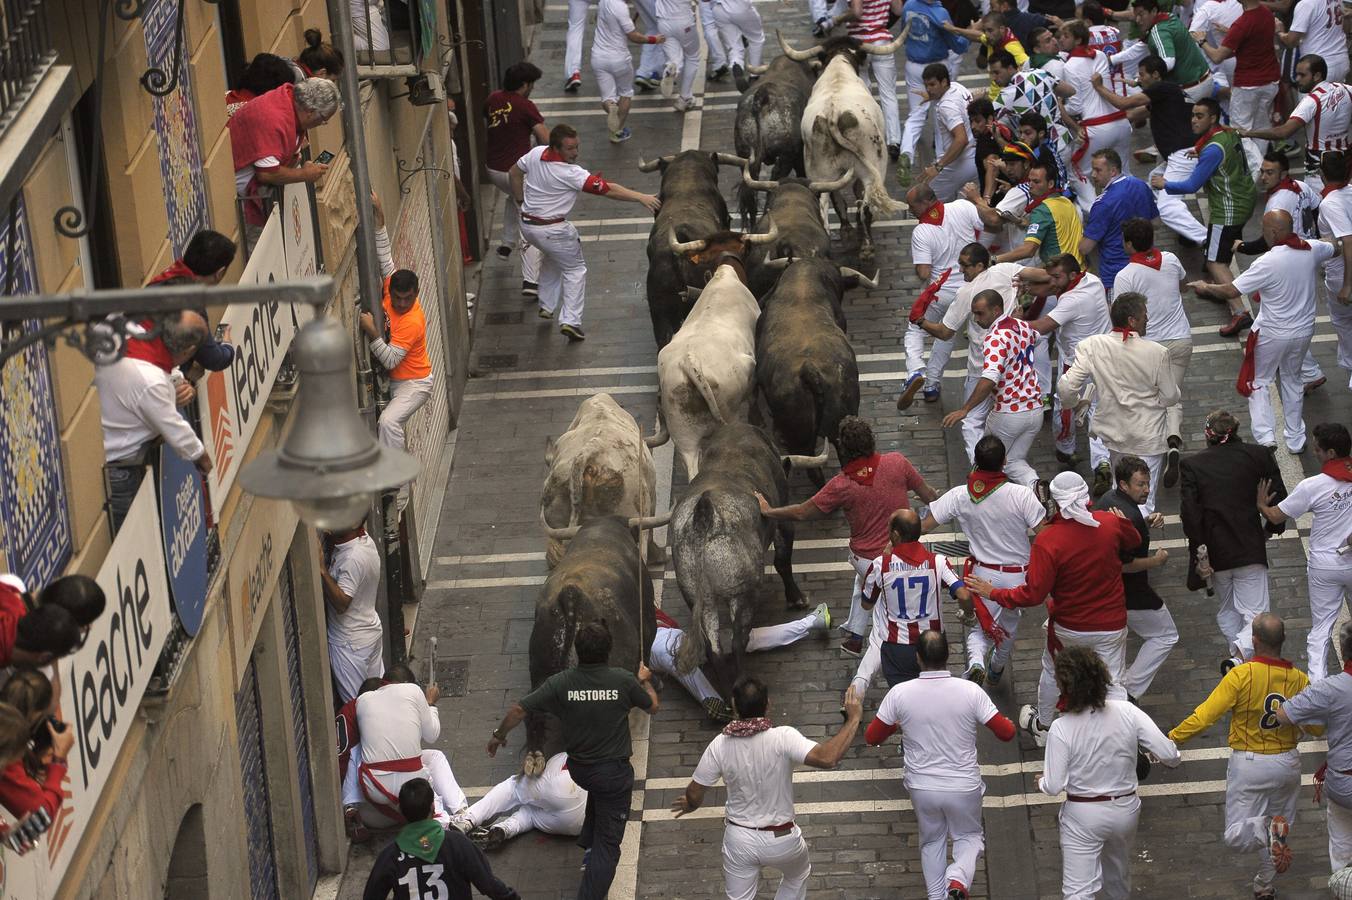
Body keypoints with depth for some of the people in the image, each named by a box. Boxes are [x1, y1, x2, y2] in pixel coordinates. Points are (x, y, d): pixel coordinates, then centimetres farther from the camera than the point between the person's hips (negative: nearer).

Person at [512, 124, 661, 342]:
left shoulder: (536, 154, -6)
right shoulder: (571, 173, -26)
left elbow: (515, 171, 13)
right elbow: (608, 190, -27)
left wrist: (522, 201, 20)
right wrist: (641, 198, -27)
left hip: (527, 224, 7)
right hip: (552, 230, -7)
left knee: (552, 257, 33)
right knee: (575, 269, 9)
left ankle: (546, 306, 38)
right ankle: (570, 321, -3)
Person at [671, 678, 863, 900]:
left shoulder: (719, 745, -15)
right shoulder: (783, 738, -26)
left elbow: (694, 794, -6)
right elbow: (827, 758, -39)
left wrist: (691, 804, 18)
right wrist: (853, 719, -30)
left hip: (738, 839, 2)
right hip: (781, 840, -2)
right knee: (798, 876, 32)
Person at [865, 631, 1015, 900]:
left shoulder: (900, 694, -14)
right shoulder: (970, 691, -17)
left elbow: (871, 738, -4)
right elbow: (1006, 732, -12)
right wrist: (1010, 723, 12)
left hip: (922, 787, 1)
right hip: (963, 786, -1)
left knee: (932, 840, 26)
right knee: (969, 836, 22)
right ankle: (958, 878, -6)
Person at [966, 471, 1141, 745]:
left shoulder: (1048, 540, -26)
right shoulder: (1111, 523, -16)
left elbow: (1033, 594, -25)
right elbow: (1134, 541, 9)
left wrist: (993, 593, -13)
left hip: (1068, 628, -1)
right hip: (1111, 627, 1)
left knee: (1052, 672, 26)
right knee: (1113, 685, 9)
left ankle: (1041, 726, 47)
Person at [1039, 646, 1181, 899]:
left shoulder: (1061, 729, -22)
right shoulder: (1126, 712, -14)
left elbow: (1053, 787, -17)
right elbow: (1168, 755, -13)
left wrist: (1041, 782, 6)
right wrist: (1173, 759, 11)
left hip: (1083, 814, -4)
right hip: (1125, 809, 4)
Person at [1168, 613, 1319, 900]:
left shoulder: (1241, 675, -19)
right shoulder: (1298, 679, -9)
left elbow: (1205, 716, -20)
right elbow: (1317, 728, -1)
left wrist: (1171, 739, -11)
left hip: (1249, 766, -4)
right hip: (1288, 764, 4)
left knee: (1235, 836, 3)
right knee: (1278, 818, 27)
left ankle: (1269, 830, -27)